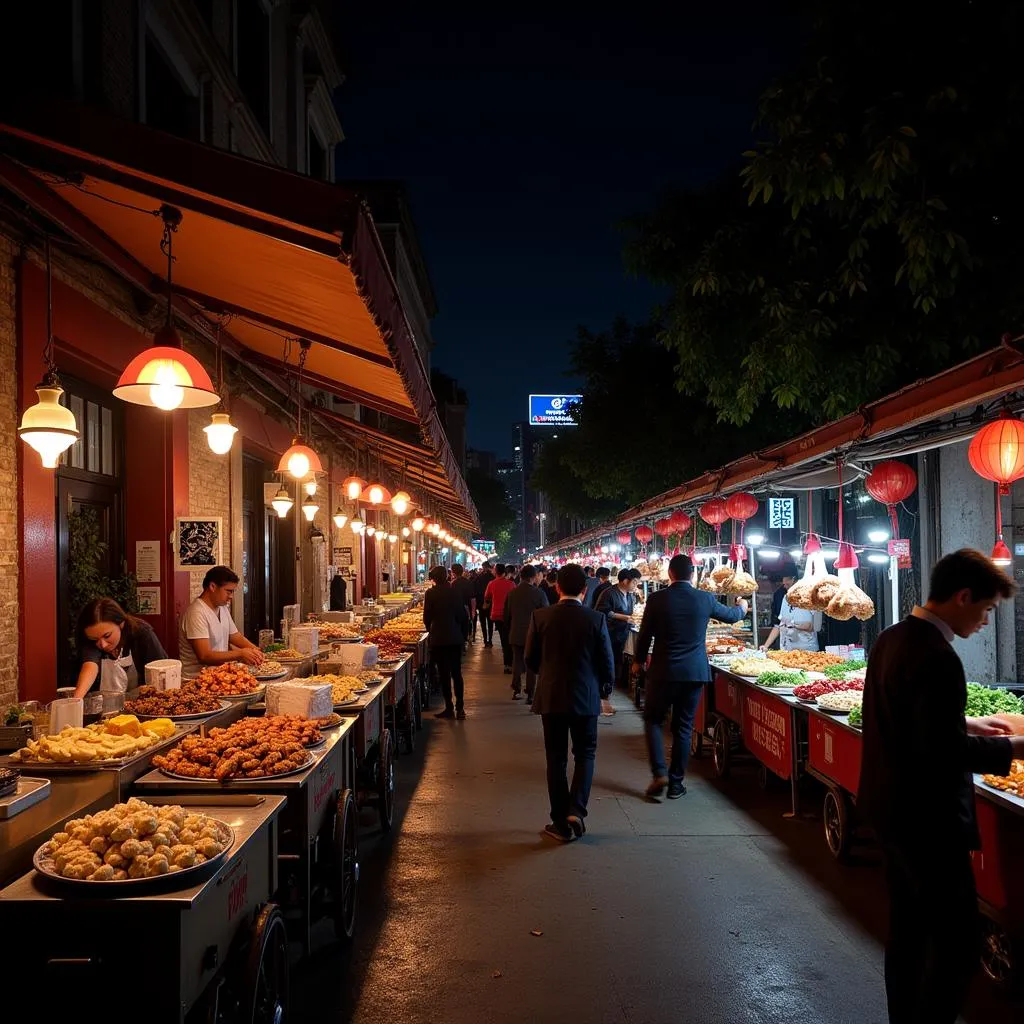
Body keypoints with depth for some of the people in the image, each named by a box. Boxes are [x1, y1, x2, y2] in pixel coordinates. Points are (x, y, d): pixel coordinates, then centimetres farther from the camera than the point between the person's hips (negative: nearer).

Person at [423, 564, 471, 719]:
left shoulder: (431, 593, -9)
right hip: (455, 638, 3)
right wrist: (464, 634, 12)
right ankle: (460, 708, 10)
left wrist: (430, 631, 14)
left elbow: (427, 617, -4)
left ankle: (449, 708, 6)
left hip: (438, 638, -3)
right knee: (457, 673, 10)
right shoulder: (455, 592, 0)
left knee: (444, 674, 4)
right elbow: (464, 615, 2)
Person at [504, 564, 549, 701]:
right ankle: (530, 694, 5)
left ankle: (516, 690, 16)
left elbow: (507, 614, 6)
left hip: (516, 634, 3)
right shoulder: (539, 593, -14)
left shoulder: (512, 593, -2)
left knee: (517, 661, 15)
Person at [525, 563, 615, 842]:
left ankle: (561, 823, 14)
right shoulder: (596, 619, -9)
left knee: (556, 758, 10)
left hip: (550, 697, 1)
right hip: (586, 697, -1)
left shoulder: (540, 617, -7)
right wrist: (605, 688, 16)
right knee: (585, 753, 16)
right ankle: (576, 809, -1)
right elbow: (606, 662, -3)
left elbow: (531, 660, 0)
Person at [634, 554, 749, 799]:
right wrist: (742, 607, 40)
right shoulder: (705, 599, -3)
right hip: (695, 672, 2)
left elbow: (645, 635, 0)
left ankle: (659, 774, 0)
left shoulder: (656, 600, -9)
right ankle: (676, 783, 16)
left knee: (653, 720, 14)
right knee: (683, 727, 11)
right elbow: (731, 616, 16)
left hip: (663, 671, -2)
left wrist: (638, 661, 18)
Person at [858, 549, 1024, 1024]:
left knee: (906, 927, 19)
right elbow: (942, 751, -25)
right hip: (926, 818, -10)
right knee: (957, 941, 1)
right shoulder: (937, 657, -24)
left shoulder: (892, 638, 6)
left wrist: (967, 723, 15)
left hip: (892, 807, 10)